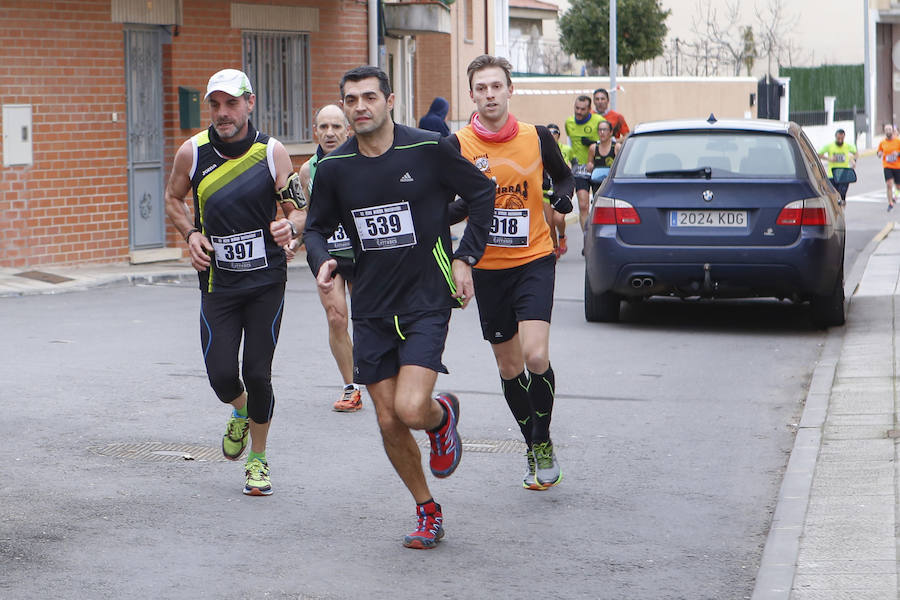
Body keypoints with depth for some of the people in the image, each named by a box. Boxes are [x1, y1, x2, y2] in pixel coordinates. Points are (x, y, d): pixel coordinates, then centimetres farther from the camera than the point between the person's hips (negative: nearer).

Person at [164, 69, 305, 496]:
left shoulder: (272, 153, -6)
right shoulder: (192, 153, -4)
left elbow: (299, 211, 1)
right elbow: (173, 199, 14)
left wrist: (289, 226, -22)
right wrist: (191, 234, -4)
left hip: (266, 281, -1)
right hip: (217, 281, 1)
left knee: (257, 374, -3)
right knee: (221, 376, -6)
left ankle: (257, 460, 19)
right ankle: (241, 412, 32)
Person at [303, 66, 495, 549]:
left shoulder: (429, 149, -8)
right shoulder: (334, 167, 0)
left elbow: (482, 192, 5)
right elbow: (317, 227, 14)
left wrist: (465, 258, -1)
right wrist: (321, 262, -8)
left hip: (427, 301, -3)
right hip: (371, 310, 4)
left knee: (411, 410, -19)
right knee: (389, 423, 4)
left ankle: (442, 416, 19)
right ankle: (427, 512, 24)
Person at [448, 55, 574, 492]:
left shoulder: (537, 137, -2)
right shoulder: (457, 145, -6)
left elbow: (563, 176, 16)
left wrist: (564, 195, -7)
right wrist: (469, 200, -24)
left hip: (534, 261, -1)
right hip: (487, 269, 1)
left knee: (535, 356, -19)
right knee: (509, 367, 9)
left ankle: (543, 441, 3)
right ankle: (533, 451, 29)